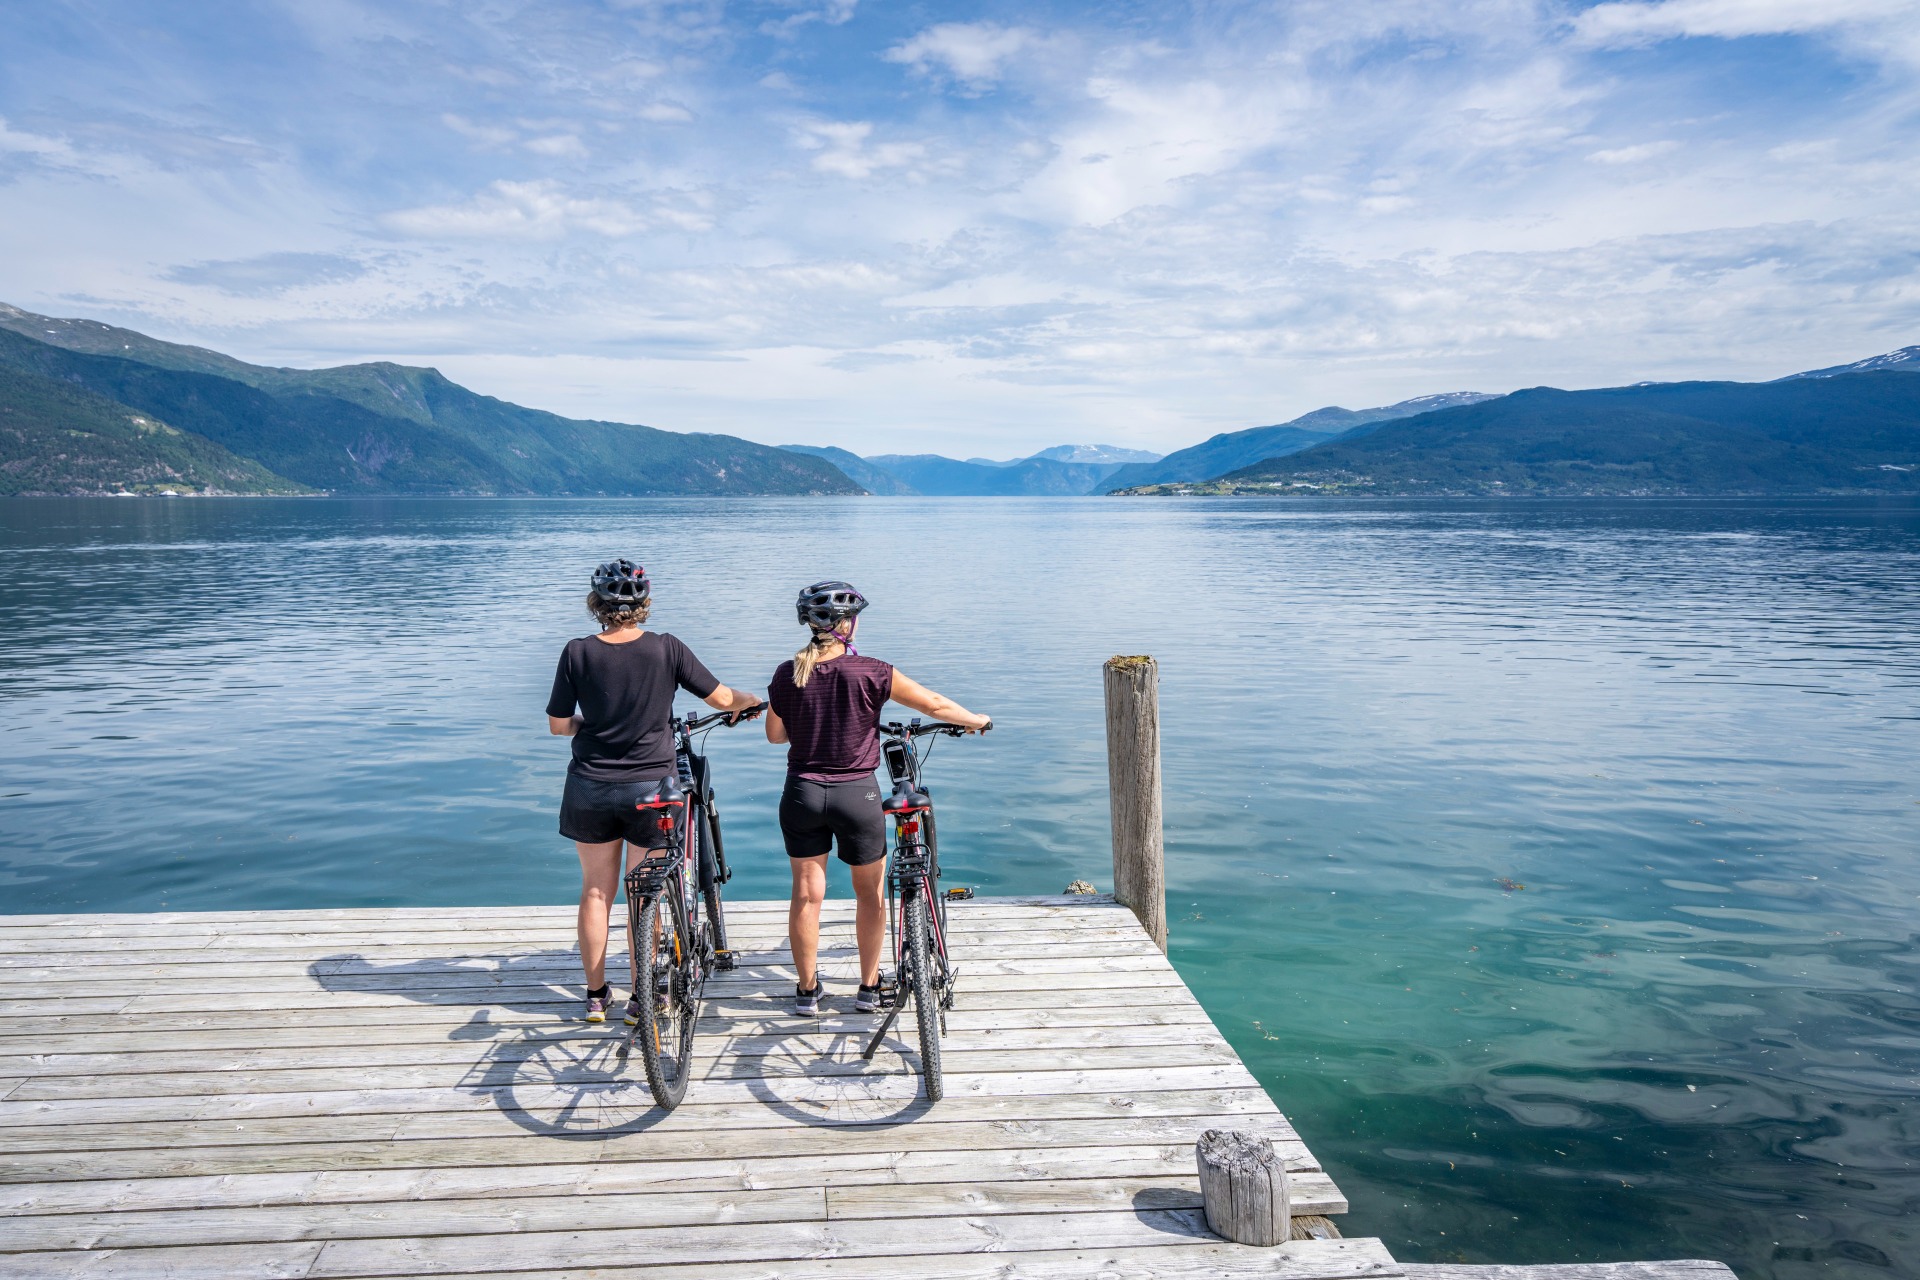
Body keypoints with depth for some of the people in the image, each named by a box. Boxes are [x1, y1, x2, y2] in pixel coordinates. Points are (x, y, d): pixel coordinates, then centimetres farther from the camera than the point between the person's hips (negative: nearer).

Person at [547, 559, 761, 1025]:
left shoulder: (578, 652, -7)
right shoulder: (667, 649, -10)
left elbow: (558, 725, -1)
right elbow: (722, 698, -3)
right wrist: (751, 700, 19)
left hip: (590, 788, 1)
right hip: (651, 786, -1)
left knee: (596, 890, 16)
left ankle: (595, 995, 25)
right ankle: (640, 998, 17)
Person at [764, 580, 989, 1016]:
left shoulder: (787, 674, -5)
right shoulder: (870, 672, -13)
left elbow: (774, 734, 8)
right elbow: (935, 704, -6)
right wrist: (974, 721, 13)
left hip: (802, 793, 2)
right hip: (857, 794, -2)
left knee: (806, 893, 12)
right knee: (870, 892, 16)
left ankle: (807, 990, 22)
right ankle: (869, 987, 24)